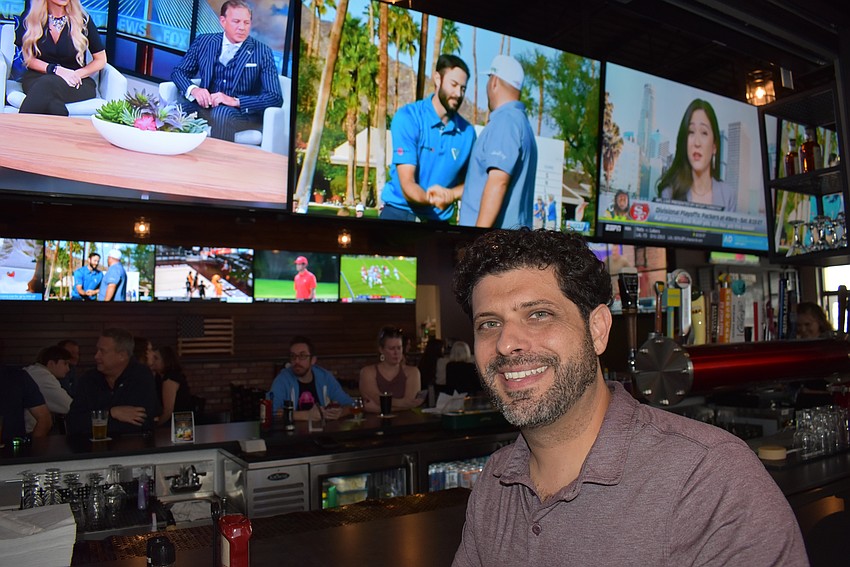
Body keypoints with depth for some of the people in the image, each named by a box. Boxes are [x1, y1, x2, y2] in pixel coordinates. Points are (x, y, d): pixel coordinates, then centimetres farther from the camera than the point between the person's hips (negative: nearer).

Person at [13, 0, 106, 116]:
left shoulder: (83, 19, 4)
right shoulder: (29, 19, 7)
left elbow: (101, 60, 7)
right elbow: (28, 58, 5)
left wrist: (77, 74, -10)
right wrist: (55, 70, -15)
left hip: (78, 83, 0)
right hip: (38, 78, 1)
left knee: (47, 84, -37)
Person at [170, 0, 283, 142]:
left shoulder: (262, 52, -1)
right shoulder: (203, 41, 9)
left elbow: (275, 97, -8)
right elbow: (179, 71, 11)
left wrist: (236, 101, -22)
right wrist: (193, 89, -14)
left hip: (243, 112, -3)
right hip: (205, 105, 3)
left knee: (222, 113, -36)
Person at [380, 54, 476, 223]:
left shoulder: (467, 132, -1)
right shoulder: (407, 118, -10)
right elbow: (406, 184, -16)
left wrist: (449, 194, -12)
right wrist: (429, 198, -35)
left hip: (439, 218, 3)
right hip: (400, 213, -3)